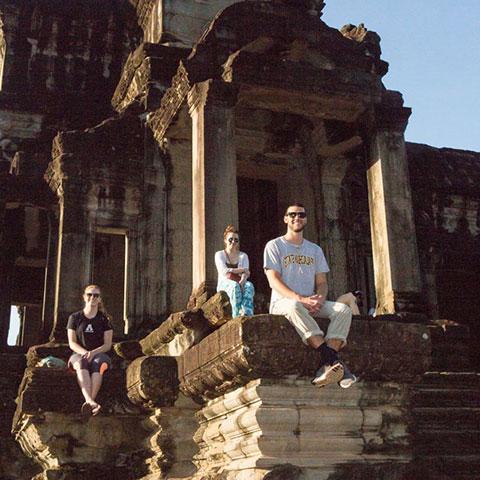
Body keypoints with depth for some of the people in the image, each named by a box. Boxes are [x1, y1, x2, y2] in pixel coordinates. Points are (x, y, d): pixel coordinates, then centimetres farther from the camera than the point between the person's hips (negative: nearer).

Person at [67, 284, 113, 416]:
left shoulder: (104, 319, 10)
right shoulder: (75, 317, 12)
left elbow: (107, 345, 3)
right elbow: (72, 343, 4)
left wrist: (93, 352, -17)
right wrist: (84, 352, -16)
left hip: (99, 354, 0)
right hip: (79, 354, 0)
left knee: (97, 364, -38)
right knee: (81, 364, -38)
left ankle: (89, 402, -54)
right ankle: (90, 401, -60)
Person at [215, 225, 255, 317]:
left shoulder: (243, 256, 15)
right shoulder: (220, 254, 8)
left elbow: (245, 274, -2)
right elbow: (224, 271, -10)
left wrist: (241, 282, -25)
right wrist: (242, 270, -5)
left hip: (240, 284, 2)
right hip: (225, 284, -2)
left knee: (249, 285, -34)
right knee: (235, 286, -38)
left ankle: (247, 314, -54)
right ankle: (237, 315, -50)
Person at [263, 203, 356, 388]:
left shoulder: (315, 250, 21)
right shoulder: (274, 246, 6)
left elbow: (322, 282, 14)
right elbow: (274, 281, -7)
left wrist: (319, 297, -13)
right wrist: (300, 299, -23)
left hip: (311, 303, 5)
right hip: (282, 302, -4)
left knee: (344, 309, -24)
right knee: (295, 306, -41)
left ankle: (326, 367, -41)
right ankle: (333, 359, -46)